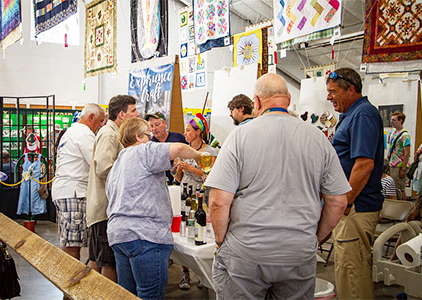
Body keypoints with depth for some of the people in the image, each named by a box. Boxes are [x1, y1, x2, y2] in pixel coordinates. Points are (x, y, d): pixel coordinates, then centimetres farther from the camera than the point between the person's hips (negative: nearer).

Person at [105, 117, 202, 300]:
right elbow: (178, 149, -15)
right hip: (144, 234, -10)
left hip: (117, 233, 10)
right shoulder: (143, 151, -3)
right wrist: (199, 155, 2)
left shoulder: (116, 166, 26)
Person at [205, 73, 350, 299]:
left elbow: (219, 201, -13)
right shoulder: (318, 138, 0)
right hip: (300, 255, 3)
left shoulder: (241, 135, -9)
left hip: (245, 255, -3)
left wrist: (221, 242, 2)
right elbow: (338, 202, 3)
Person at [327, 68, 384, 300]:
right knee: (346, 269, 18)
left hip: (356, 209, -11)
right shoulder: (352, 114, 17)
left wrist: (346, 203, -20)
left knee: (351, 270, -3)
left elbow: (364, 164, -25)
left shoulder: (363, 114, -16)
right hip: (351, 206, 11)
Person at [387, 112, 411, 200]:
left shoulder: (404, 135, -12)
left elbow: (407, 153, -16)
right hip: (392, 165, 8)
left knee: (400, 189, -3)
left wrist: (403, 169, -19)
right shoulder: (392, 132, 12)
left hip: (400, 166, -8)